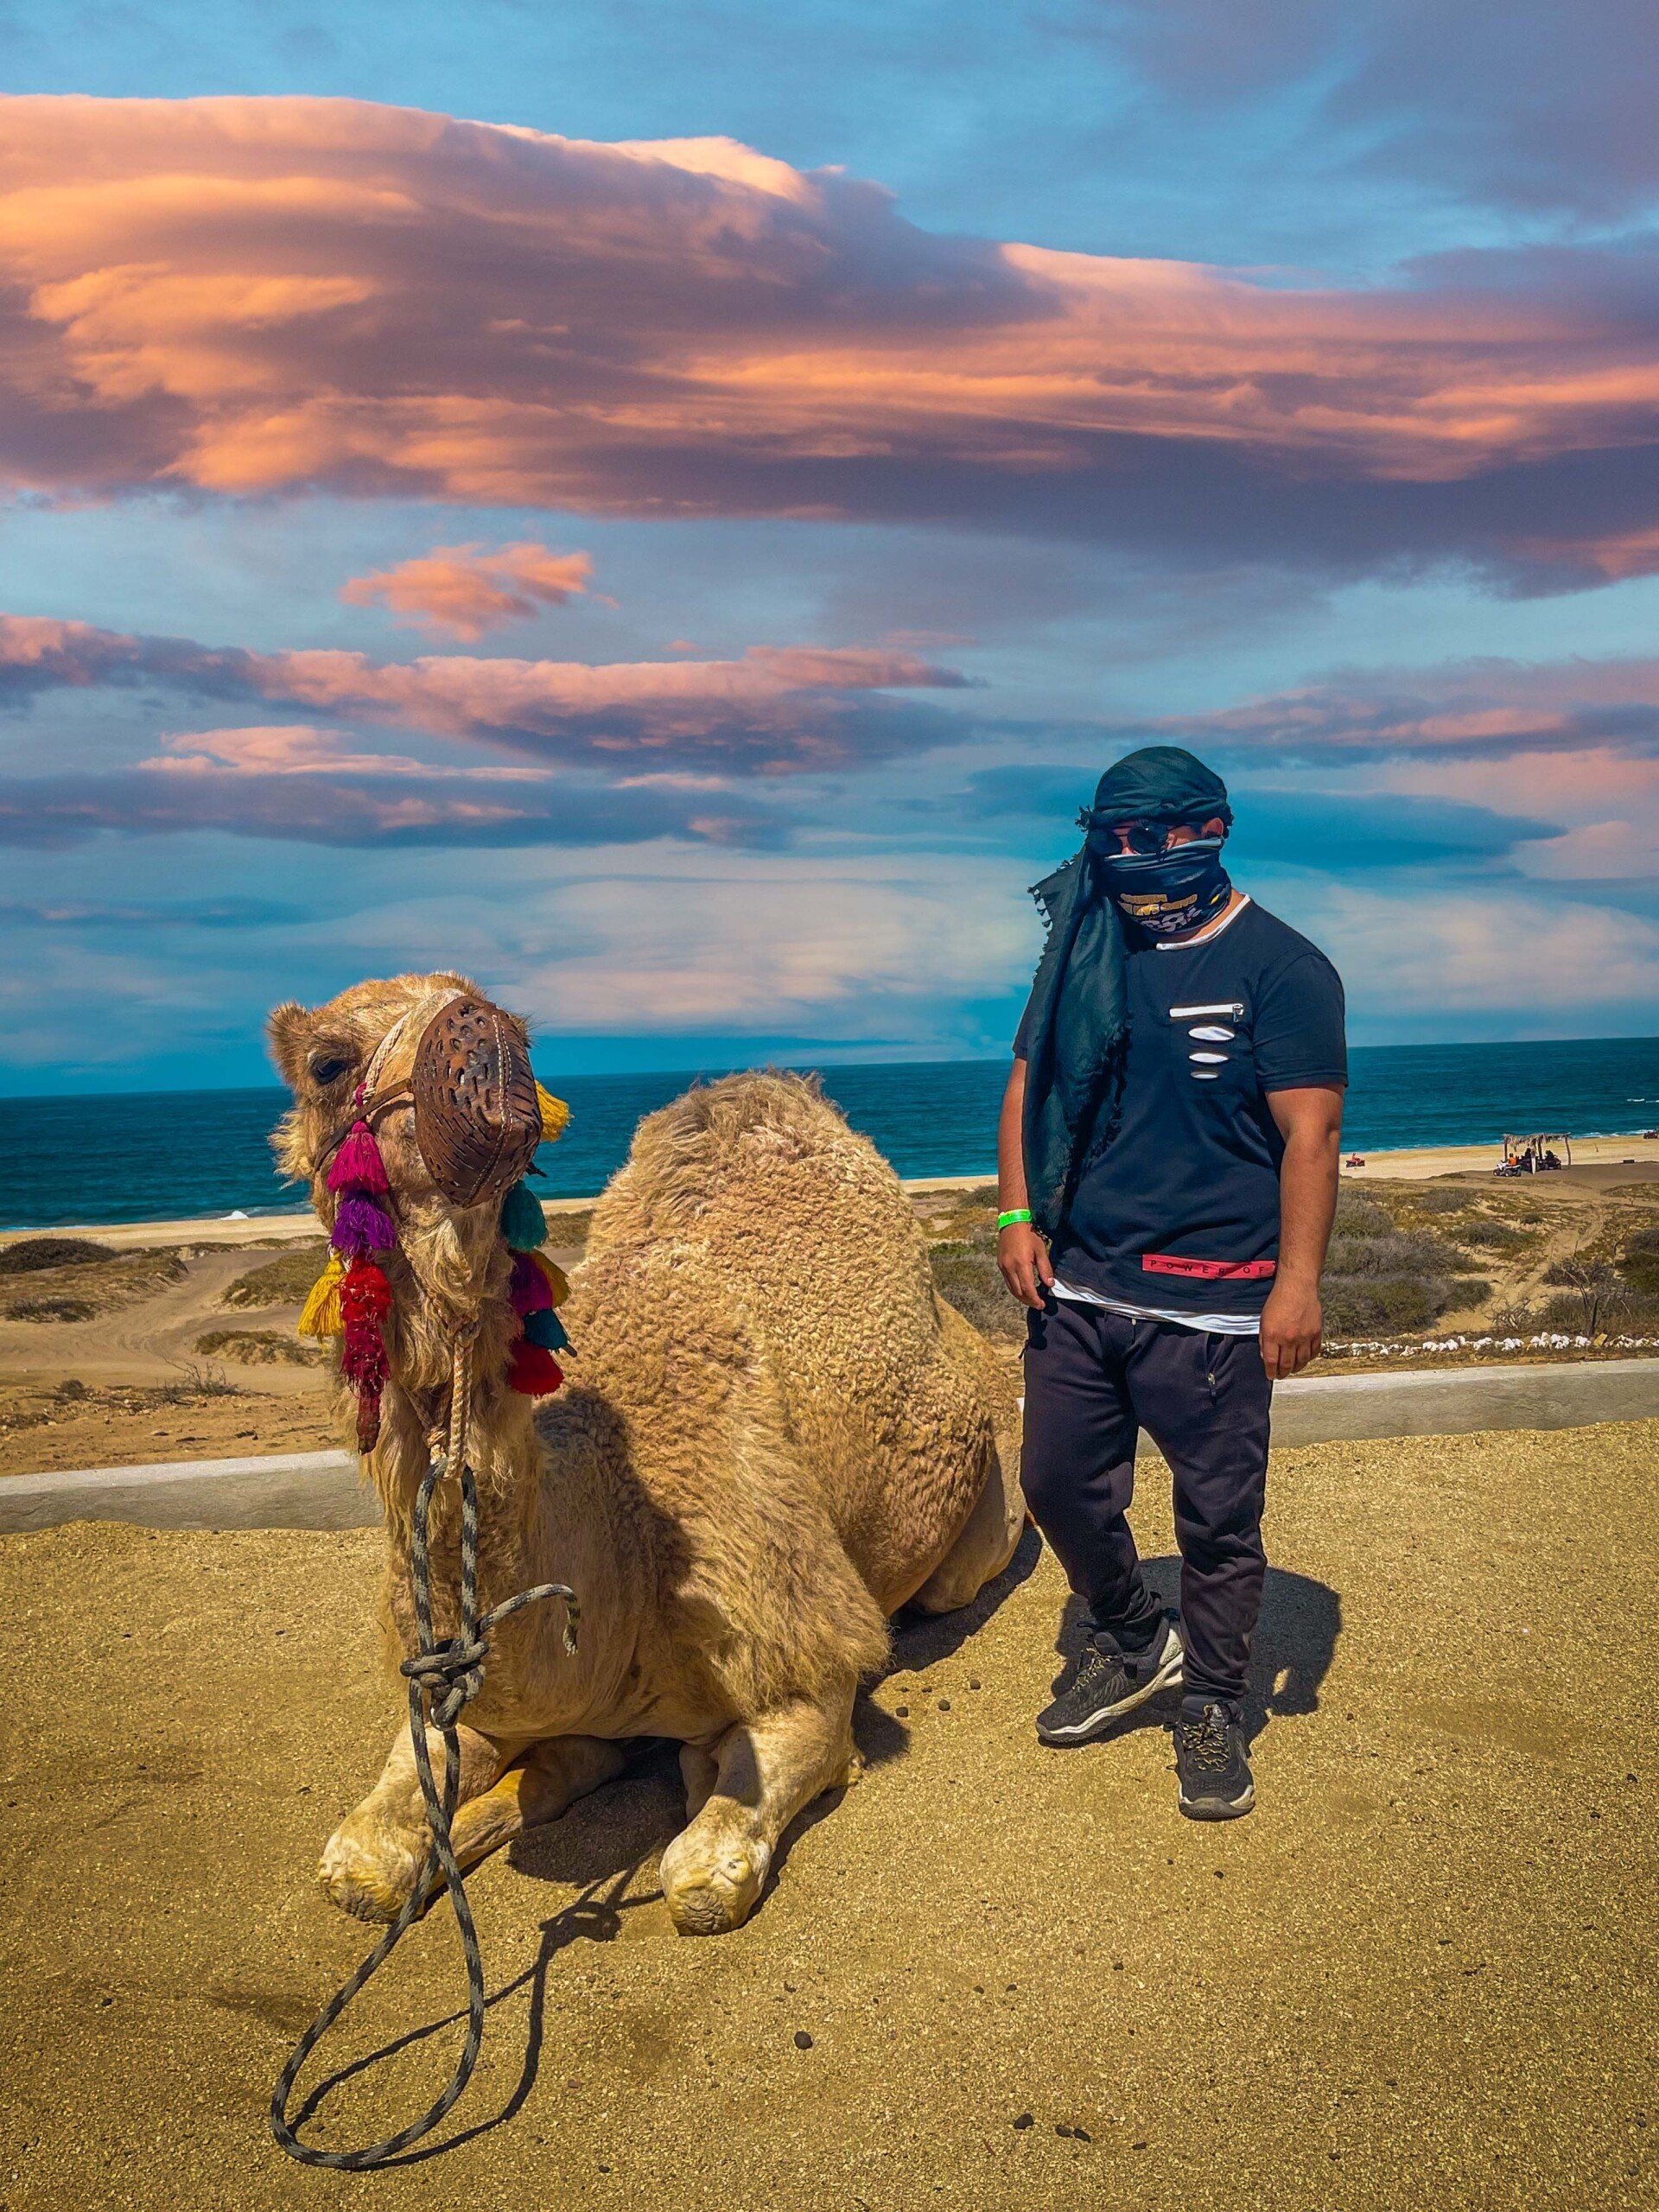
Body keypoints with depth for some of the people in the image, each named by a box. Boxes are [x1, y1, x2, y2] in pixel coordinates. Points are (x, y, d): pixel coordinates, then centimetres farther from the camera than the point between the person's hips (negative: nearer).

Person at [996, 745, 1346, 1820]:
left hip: (1212, 1302, -5)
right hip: (1078, 1286, 5)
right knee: (1061, 1486, 13)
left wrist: (1299, 1281, -16)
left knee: (1219, 1519, 4)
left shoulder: (1281, 968, -6)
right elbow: (1029, 1085, 15)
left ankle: (1214, 1708, 25)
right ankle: (1133, 1644, 38)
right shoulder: (1085, 953, 8)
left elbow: (1311, 1136, -10)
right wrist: (1017, 1216, 3)